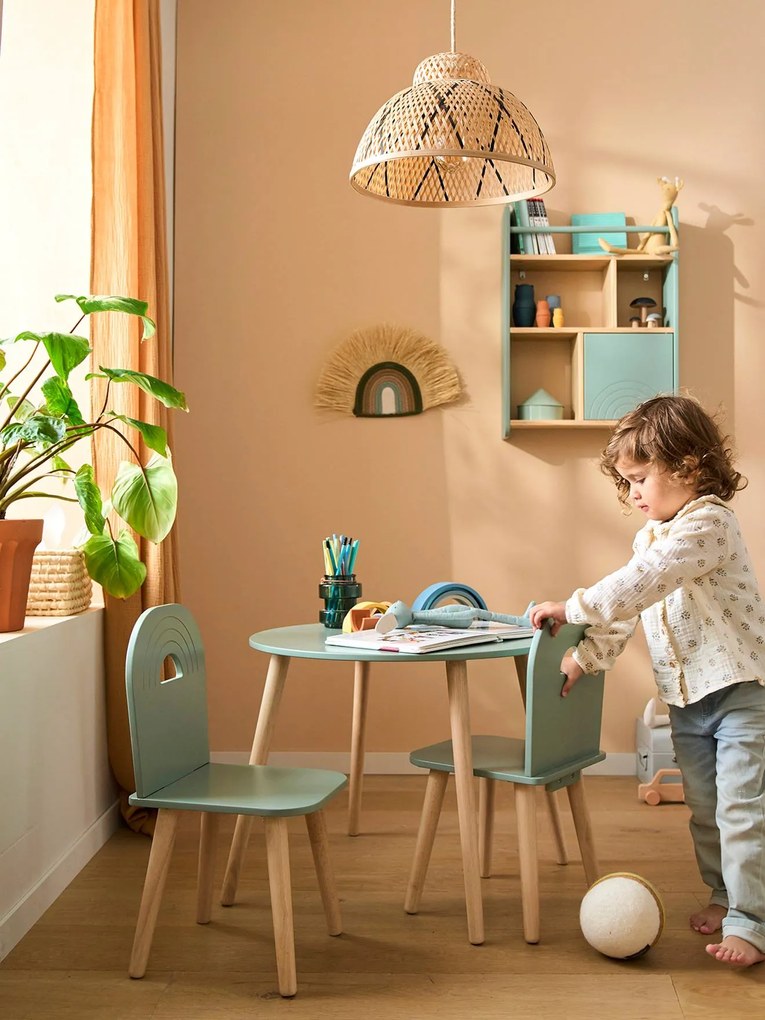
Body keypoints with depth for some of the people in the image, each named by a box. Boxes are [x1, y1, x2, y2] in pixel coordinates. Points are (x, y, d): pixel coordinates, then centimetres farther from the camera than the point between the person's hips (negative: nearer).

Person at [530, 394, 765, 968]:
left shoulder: (709, 523, -19)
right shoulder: (651, 536, 12)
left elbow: (640, 584, -30)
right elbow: (625, 607, 12)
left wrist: (571, 608, -29)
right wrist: (586, 658, 1)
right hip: (686, 699, 9)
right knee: (705, 811, 17)